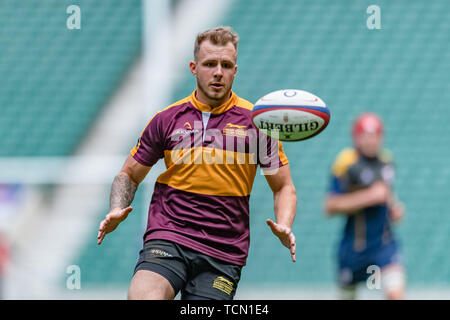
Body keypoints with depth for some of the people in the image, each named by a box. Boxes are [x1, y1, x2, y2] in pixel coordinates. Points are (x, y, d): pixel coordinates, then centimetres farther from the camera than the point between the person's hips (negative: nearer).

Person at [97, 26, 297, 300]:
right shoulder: (167, 119, 8)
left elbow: (284, 188, 11)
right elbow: (129, 174, 19)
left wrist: (284, 228, -8)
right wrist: (117, 212, -1)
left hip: (224, 253, 1)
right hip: (167, 239, 0)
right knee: (143, 297, -28)